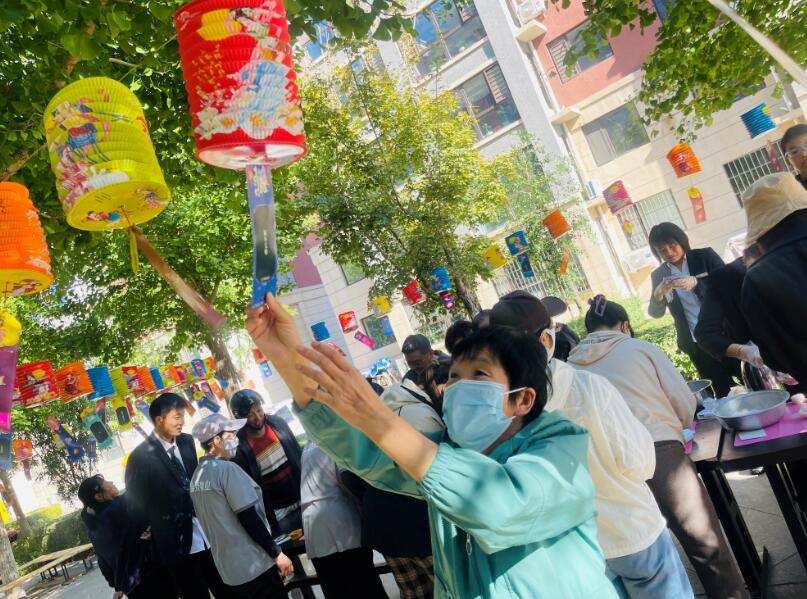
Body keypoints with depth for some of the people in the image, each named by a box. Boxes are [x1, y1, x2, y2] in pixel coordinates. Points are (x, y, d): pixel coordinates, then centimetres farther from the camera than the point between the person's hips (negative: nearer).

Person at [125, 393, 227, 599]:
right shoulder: (141, 457, -13)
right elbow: (136, 506, -5)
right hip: (177, 544, -5)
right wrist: (157, 534, 2)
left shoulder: (187, 441, 3)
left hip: (209, 536, 5)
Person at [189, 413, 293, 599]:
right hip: (254, 566, -8)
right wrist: (277, 554, -13)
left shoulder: (196, 476, 7)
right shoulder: (227, 469, -18)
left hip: (228, 569, 8)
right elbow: (249, 519, -20)